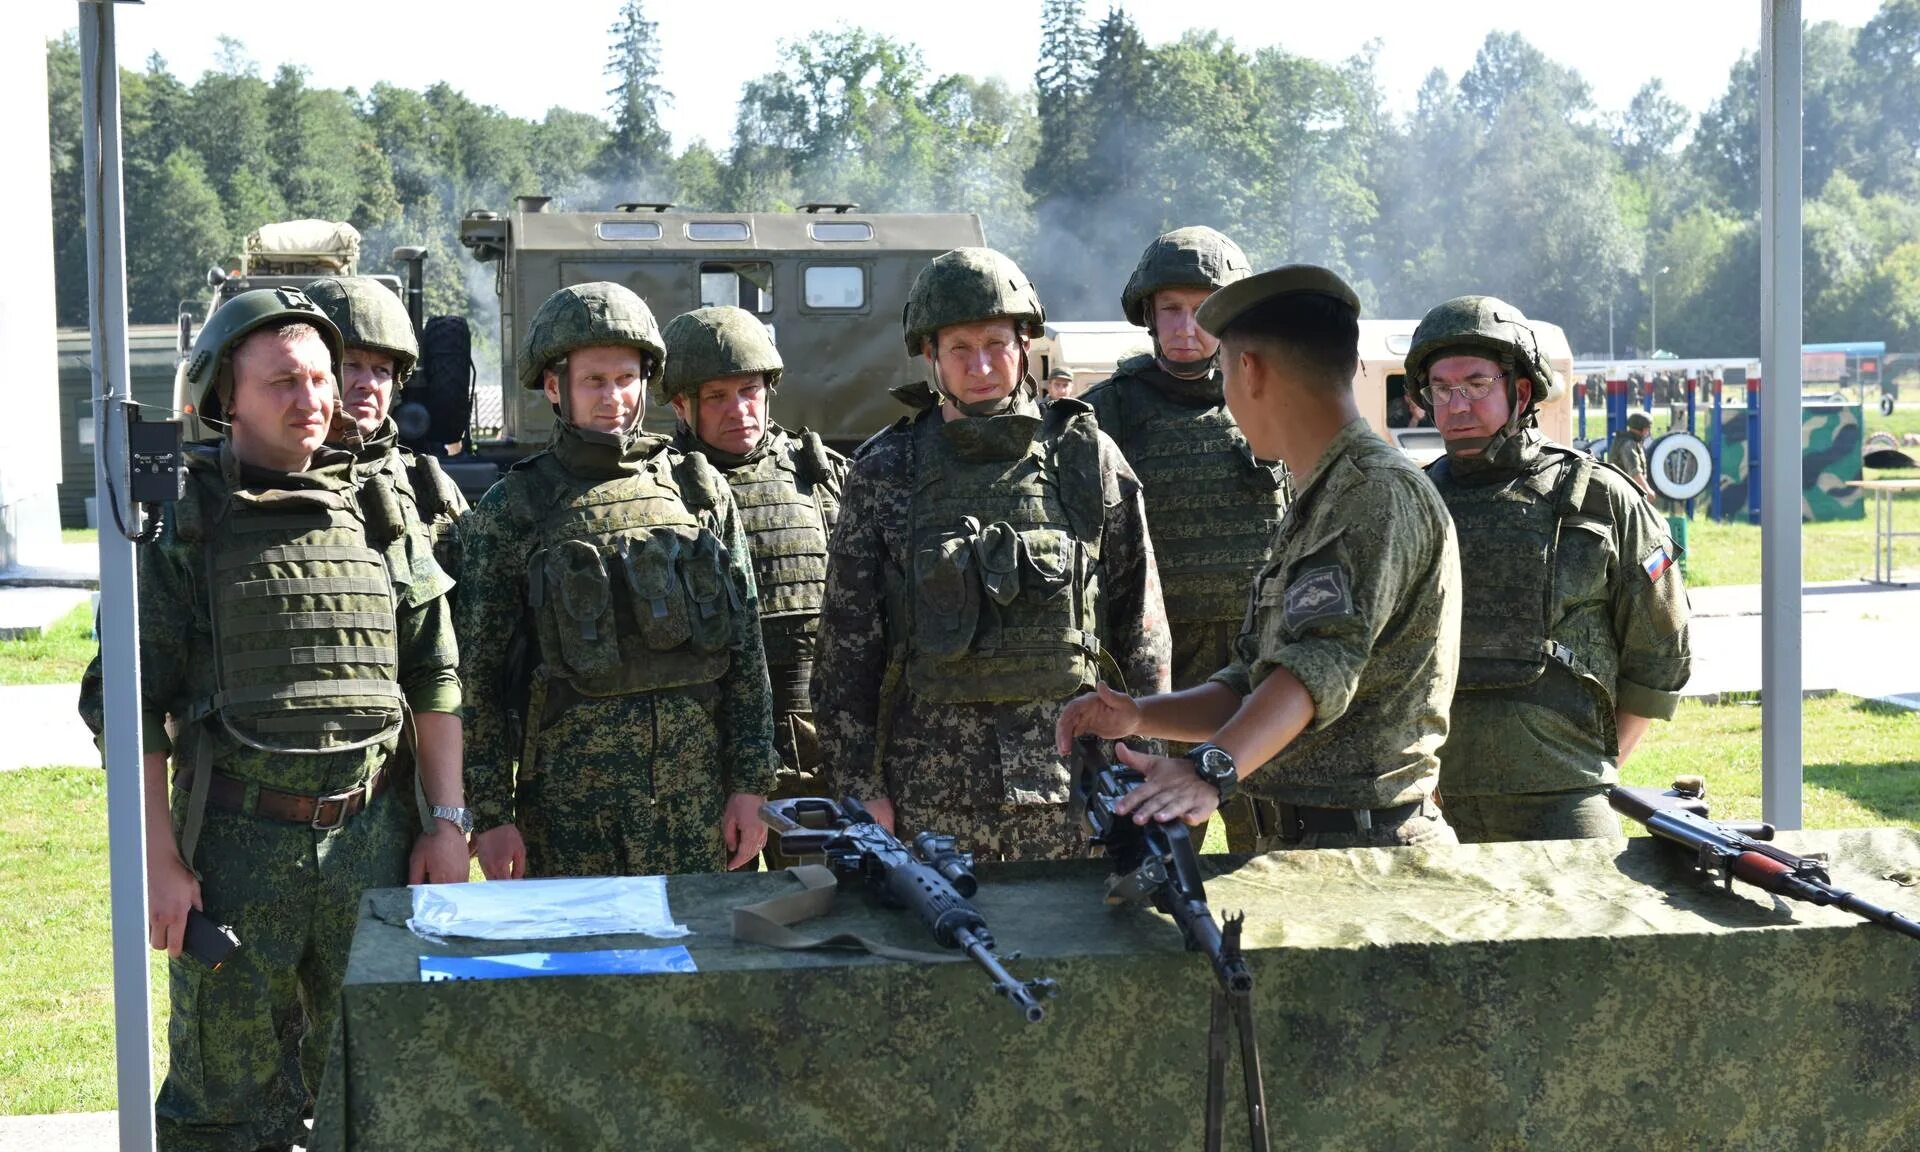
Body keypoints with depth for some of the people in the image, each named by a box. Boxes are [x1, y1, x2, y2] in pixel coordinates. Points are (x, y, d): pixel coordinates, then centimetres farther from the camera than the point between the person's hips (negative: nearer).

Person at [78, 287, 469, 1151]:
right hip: (238, 845, -3)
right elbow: (129, 702, -4)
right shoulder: (180, 522, -3)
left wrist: (447, 820, 5)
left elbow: (434, 680, 10)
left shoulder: (383, 513, 7)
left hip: (375, 837, 3)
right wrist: (157, 860, -9)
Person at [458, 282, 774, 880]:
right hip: (569, 800, -2)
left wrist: (751, 784, 4)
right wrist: (491, 815, -4)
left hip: (697, 787, 2)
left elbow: (745, 648, 8)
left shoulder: (699, 490, 8)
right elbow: (479, 679, 0)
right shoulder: (508, 513, 1)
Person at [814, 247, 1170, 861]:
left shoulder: (1089, 458, 4)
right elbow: (846, 643, 3)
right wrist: (858, 786, -1)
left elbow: (1140, 623, 7)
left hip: (1066, 765, 1)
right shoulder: (885, 473, 2)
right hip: (931, 786, 0)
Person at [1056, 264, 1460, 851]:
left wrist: (1212, 768, -39)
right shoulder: (1320, 502, 21)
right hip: (1297, 845, 8)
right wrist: (1140, 716, 7)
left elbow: (1325, 662, -27)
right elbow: (1252, 688, 22)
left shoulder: (1380, 490, -11)